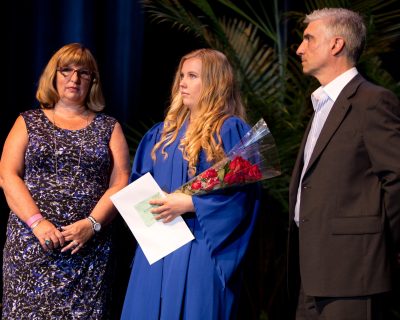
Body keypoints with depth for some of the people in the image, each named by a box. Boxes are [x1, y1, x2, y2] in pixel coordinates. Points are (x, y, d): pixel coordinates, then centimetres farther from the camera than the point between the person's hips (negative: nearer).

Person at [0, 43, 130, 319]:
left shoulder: (109, 128, 12)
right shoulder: (28, 123, 12)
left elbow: (120, 184, 3)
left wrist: (92, 224, -12)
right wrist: (37, 222, -12)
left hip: (90, 244, 0)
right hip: (32, 242, 0)